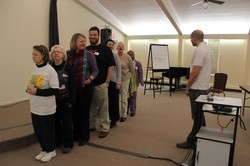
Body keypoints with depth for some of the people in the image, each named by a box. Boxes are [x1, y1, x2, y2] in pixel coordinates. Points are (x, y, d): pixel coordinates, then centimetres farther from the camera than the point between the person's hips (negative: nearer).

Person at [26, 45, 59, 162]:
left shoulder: (50, 70, -16)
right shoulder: (35, 69, 7)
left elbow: (54, 90, -20)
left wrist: (36, 91, -22)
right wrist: (29, 89, -4)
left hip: (46, 108, -7)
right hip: (35, 107, 7)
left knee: (47, 130, 8)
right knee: (38, 130, 17)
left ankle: (50, 151, 30)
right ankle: (44, 149, 37)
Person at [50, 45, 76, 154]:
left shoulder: (68, 67, -8)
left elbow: (72, 85, -10)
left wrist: (71, 100, -13)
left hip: (65, 100, -4)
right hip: (53, 100, 4)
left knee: (66, 122, 7)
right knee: (55, 121, 14)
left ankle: (68, 144, 21)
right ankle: (57, 141, 33)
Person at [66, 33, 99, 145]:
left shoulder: (88, 54, -8)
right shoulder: (68, 54, -1)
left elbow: (95, 70, -6)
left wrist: (90, 78, -23)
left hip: (86, 87, -3)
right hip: (72, 88, 3)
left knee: (84, 112, 7)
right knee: (74, 111, 14)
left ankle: (84, 137, 25)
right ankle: (76, 134, 35)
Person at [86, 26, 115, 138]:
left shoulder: (105, 49, 0)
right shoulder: (86, 49, 10)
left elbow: (110, 66, -4)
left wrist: (107, 81, -9)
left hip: (101, 84, -4)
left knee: (103, 107, 3)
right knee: (91, 106, 15)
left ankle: (105, 128, 14)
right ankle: (91, 126, 30)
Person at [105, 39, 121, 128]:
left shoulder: (115, 56, -1)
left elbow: (119, 69, -2)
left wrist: (118, 82, -8)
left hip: (113, 81, -2)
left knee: (114, 101, 6)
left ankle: (114, 120, 19)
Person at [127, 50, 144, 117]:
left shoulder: (138, 63, 2)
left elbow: (140, 73, 2)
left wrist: (141, 81, -6)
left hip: (134, 83, 0)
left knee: (133, 97, 6)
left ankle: (132, 111, 18)